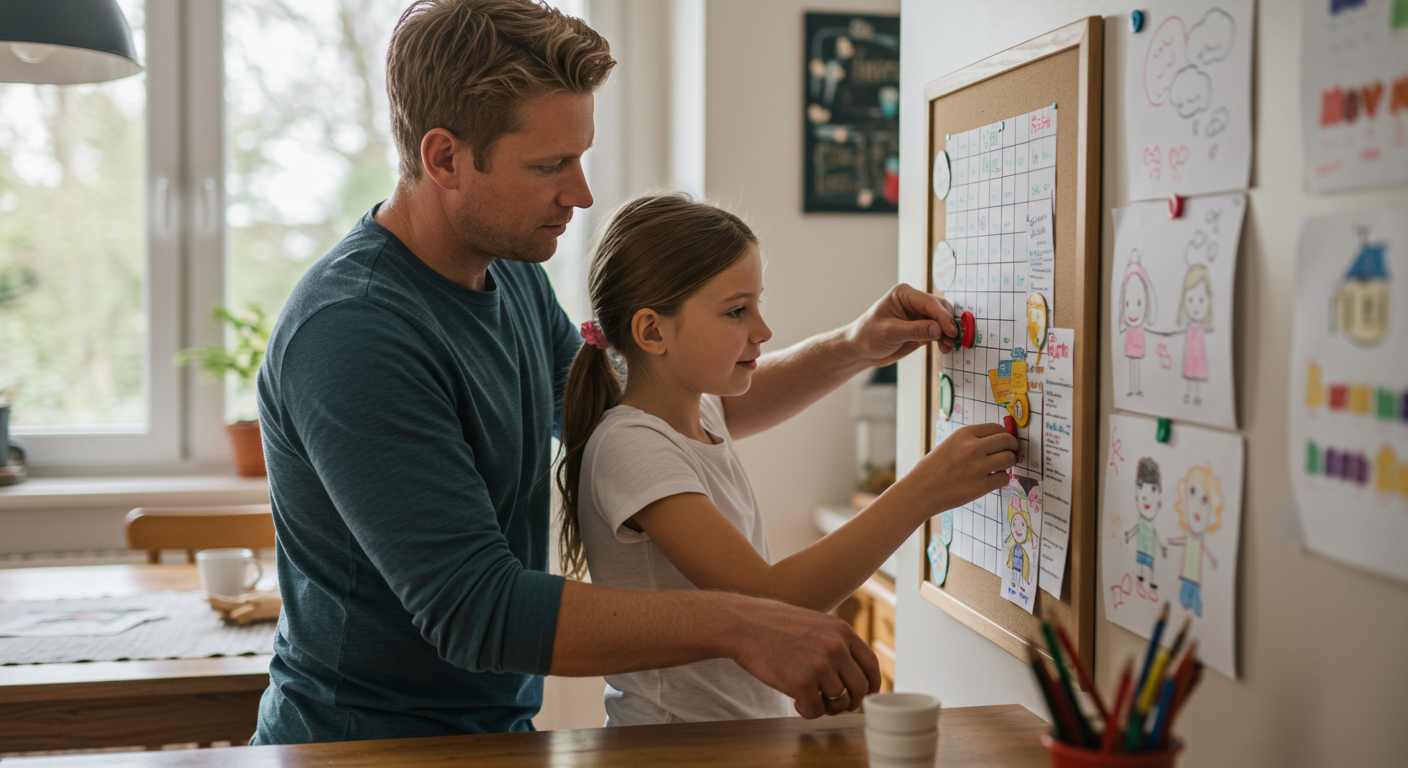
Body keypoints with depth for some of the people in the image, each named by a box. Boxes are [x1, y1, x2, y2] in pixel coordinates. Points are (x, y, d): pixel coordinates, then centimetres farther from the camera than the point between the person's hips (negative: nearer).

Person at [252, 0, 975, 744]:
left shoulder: (512, 276, 5)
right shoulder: (351, 333, -22)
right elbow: (473, 609, -26)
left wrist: (851, 349, 8)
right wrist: (737, 625, -27)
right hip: (368, 738, -6)